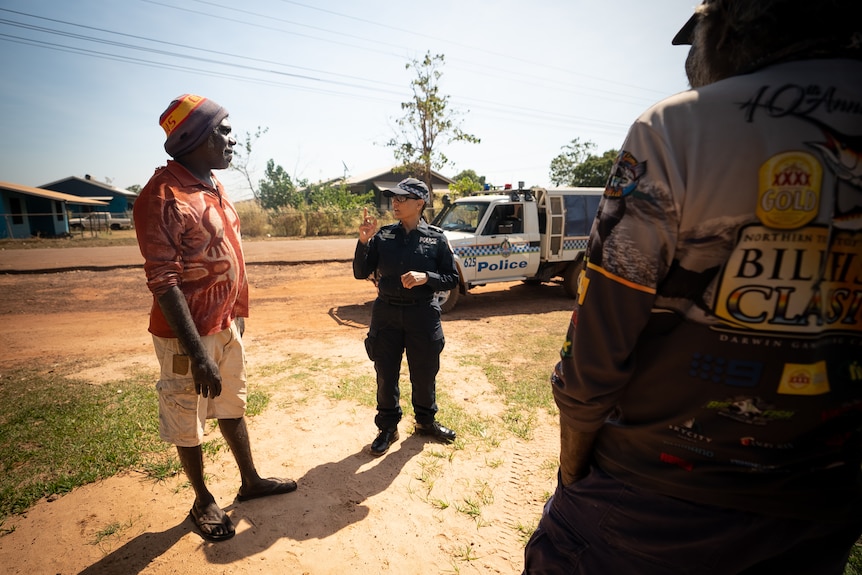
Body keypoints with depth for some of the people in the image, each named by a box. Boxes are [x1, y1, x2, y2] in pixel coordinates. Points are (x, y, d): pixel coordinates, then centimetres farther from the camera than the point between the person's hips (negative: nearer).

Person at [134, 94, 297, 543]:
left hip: (227, 326, 8)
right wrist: (198, 355, -24)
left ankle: (250, 481, 39)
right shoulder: (163, 196, -19)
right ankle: (202, 501, 35)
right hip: (189, 335, -8)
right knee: (188, 424, 13)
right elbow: (163, 283, -22)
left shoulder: (212, 185, 7)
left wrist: (237, 315, 15)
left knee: (232, 407, 21)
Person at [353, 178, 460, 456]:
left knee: (424, 373, 14)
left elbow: (452, 279, -2)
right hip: (386, 313, 1)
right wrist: (364, 241, -17)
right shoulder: (383, 236, -1)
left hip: (423, 315, -1)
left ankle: (426, 421, 40)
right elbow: (361, 273, -3)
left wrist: (426, 277, -20)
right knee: (386, 374, 12)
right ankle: (388, 428, 33)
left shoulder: (436, 238, -5)